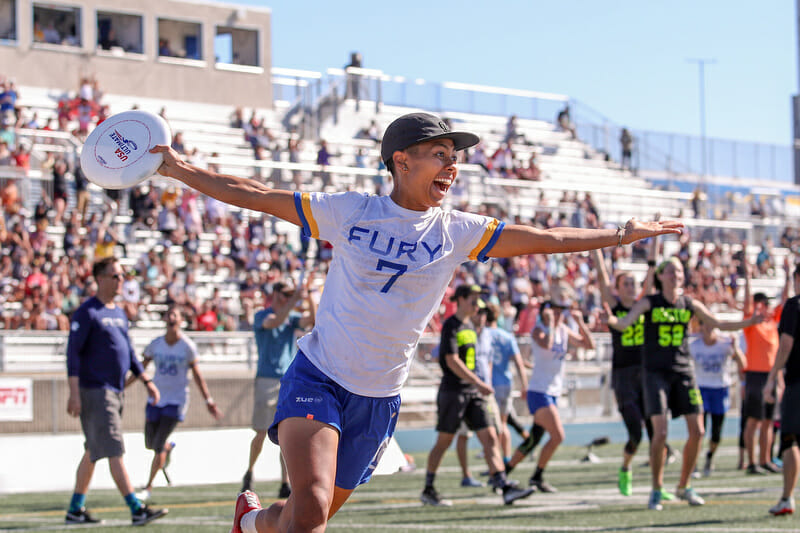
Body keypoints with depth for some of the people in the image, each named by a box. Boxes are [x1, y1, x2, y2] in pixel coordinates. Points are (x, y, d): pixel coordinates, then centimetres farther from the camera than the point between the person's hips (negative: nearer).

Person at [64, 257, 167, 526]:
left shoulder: (119, 313, 17)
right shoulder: (87, 312, -8)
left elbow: (129, 352, 24)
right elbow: (73, 352, -12)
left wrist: (146, 381, 16)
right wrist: (74, 393, -18)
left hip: (115, 391, 9)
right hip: (94, 392, -9)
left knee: (93, 451, 11)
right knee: (114, 451, -11)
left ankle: (75, 509, 18)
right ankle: (137, 509, -16)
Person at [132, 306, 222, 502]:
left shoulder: (188, 346, -6)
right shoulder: (156, 344, 0)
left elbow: (197, 375, 1)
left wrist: (208, 400, 0)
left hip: (177, 399, -3)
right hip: (156, 399, 3)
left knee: (158, 446, -10)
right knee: (150, 444, 8)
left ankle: (148, 487, 2)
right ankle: (169, 447, 45)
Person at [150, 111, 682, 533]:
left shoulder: (457, 232, 0)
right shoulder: (349, 212, -5)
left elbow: (544, 238, 0)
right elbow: (256, 195, -1)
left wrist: (621, 235, -5)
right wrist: (181, 169, -4)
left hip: (379, 400, 3)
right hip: (317, 378, -3)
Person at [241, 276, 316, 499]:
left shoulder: (293, 318, 12)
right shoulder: (261, 316, -2)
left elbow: (312, 320, -6)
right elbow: (275, 321, -24)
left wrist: (309, 296, -16)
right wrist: (295, 298, -30)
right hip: (266, 380, -4)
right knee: (262, 434, -3)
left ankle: (285, 486, 0)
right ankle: (249, 472, 21)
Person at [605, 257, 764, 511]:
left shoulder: (690, 304, 5)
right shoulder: (649, 302, -4)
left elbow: (719, 324, 11)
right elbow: (624, 323, -16)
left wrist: (749, 322, -1)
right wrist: (611, 319, -39)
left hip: (683, 373, 4)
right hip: (656, 373, -4)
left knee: (697, 432, -1)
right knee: (660, 433, -14)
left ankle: (684, 487, 17)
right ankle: (656, 491, 1)